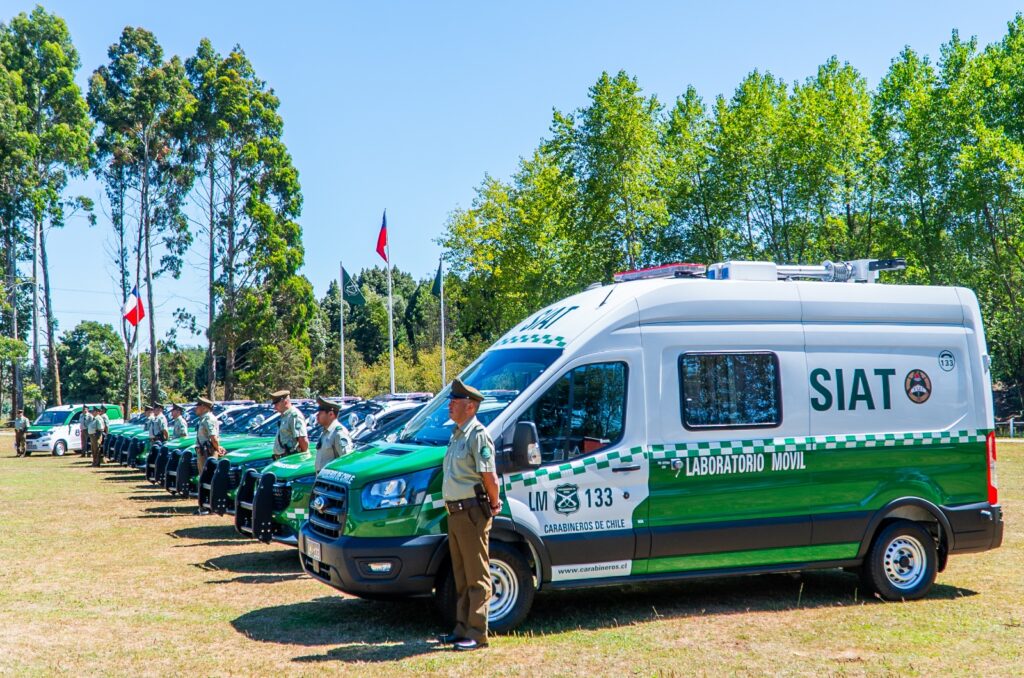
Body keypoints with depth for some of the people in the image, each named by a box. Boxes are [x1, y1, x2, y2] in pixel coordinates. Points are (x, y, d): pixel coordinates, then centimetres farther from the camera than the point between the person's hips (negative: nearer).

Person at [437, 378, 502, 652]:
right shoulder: (457, 434, 15)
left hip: (472, 512, -10)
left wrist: (494, 505, -8)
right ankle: (463, 629, 23)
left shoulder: (478, 435, -14)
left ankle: (477, 634, 0)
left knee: (477, 577, -4)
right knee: (461, 577, 15)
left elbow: (489, 477, -18)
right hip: (455, 513, 10)